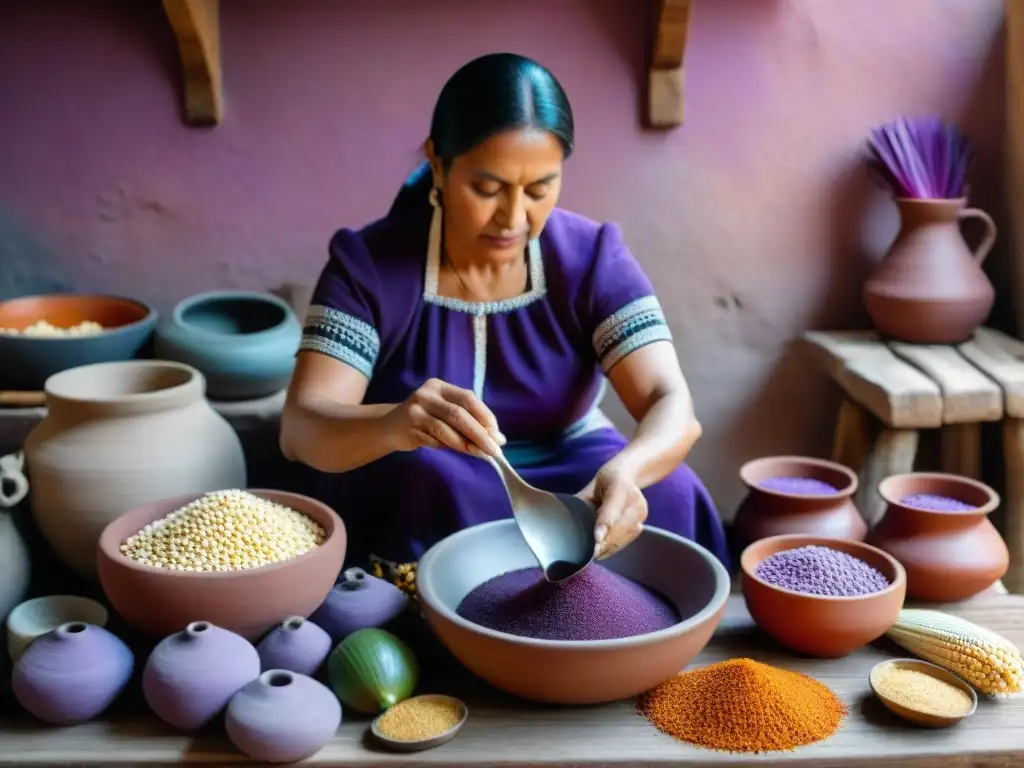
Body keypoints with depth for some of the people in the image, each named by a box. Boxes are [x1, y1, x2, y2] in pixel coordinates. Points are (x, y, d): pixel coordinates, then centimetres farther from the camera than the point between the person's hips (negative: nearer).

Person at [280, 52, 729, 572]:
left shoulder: (593, 260, -12)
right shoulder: (370, 264, -16)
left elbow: (673, 406, -22)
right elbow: (300, 428, -25)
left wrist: (624, 471, -47)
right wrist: (392, 426, -49)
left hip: (566, 474, 2)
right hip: (414, 499, -1)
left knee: (667, 494, -27)